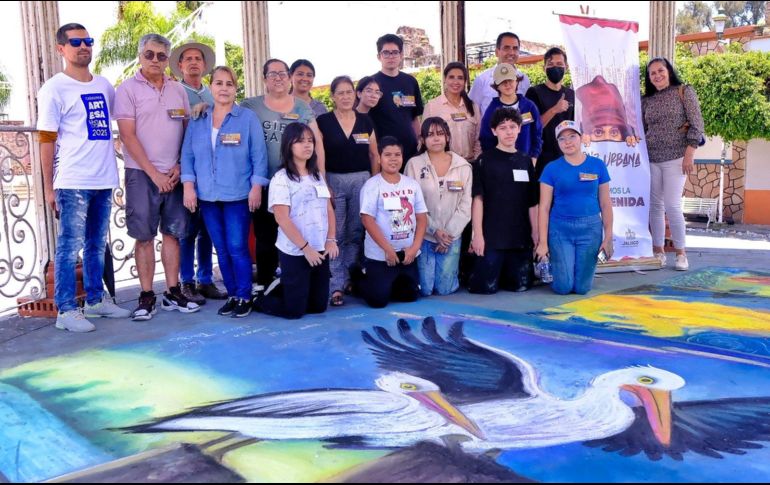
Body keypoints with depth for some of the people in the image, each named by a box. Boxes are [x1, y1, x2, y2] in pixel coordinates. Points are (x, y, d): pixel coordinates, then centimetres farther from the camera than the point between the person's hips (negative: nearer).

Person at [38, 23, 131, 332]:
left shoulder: (105, 86, 12)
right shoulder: (54, 89, -3)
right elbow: (47, 141, -6)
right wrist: (49, 188, -9)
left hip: (104, 180, 6)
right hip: (73, 183, -6)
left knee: (97, 245, 13)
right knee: (69, 246, -2)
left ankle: (95, 300, 24)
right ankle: (66, 311, 4)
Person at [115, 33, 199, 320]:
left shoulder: (178, 90, 11)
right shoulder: (128, 89, -2)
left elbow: (188, 131, 12)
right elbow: (128, 137, -8)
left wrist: (179, 166, -1)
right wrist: (154, 174, -11)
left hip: (174, 174, 4)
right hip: (142, 174, -4)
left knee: (172, 233, 6)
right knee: (144, 236, -1)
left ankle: (173, 294, 14)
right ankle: (147, 297, 7)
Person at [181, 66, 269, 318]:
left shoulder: (248, 118, 0)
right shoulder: (197, 120, 9)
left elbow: (258, 155, -3)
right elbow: (187, 155, 8)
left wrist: (256, 187, -9)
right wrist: (188, 186, -2)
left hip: (238, 195, -4)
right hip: (207, 196, 4)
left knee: (237, 248, -4)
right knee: (221, 249, 10)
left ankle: (244, 297, 8)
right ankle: (232, 295, 21)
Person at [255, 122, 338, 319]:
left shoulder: (318, 176, 11)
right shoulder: (281, 179, -10)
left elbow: (329, 210, 13)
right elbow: (282, 218, -15)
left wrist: (331, 240, 0)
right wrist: (305, 247, -17)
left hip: (320, 250, 7)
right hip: (294, 252, -6)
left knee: (318, 306, 12)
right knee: (294, 310, -1)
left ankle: (282, 288, 33)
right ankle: (259, 299, 25)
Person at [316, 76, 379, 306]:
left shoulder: (366, 121, 7)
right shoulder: (323, 121, -1)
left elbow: (374, 154, 9)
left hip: (362, 180, 3)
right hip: (334, 180, -2)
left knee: (356, 232, 7)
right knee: (335, 234, -3)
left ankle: (350, 277, 18)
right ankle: (337, 285, 0)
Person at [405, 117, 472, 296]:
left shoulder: (463, 166, 3)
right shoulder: (414, 164, -3)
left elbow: (465, 206, 0)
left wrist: (449, 233, -9)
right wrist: (434, 230, -13)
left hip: (452, 237, 1)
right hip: (423, 236, -1)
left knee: (445, 289, -1)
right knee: (424, 289, -3)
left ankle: (453, 269, 32)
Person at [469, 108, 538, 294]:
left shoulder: (526, 161, 11)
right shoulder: (485, 160, -2)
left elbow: (532, 202, 13)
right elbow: (478, 199, -7)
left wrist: (535, 232, 8)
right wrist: (477, 234, -12)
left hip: (521, 237, 4)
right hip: (491, 237, -4)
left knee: (520, 286, 4)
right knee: (487, 287, -6)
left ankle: (502, 273, 33)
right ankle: (470, 269, 24)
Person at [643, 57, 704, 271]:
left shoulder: (684, 92, 1)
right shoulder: (647, 100, 11)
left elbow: (697, 125, -4)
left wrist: (689, 155, -11)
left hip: (675, 158, -4)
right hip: (651, 160, 4)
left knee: (671, 205, -10)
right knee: (655, 206, 4)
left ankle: (681, 253, 2)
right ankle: (658, 251, 12)